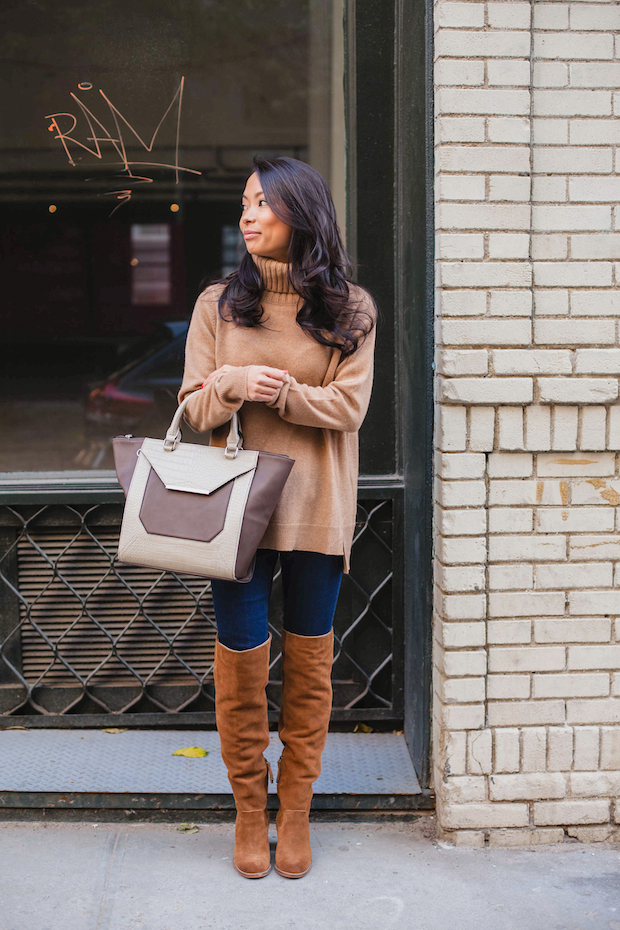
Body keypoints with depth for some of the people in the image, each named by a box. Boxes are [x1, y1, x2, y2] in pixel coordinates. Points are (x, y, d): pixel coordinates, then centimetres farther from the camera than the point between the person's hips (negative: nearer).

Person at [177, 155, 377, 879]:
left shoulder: (349, 309, 2)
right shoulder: (219, 304, 6)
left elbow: (349, 406, -7)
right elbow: (194, 407, 3)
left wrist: (271, 387, -16)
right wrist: (232, 383, -18)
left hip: (316, 508, 0)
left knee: (309, 660, 8)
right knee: (240, 661, 2)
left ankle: (296, 811, 22)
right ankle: (249, 812, 19)